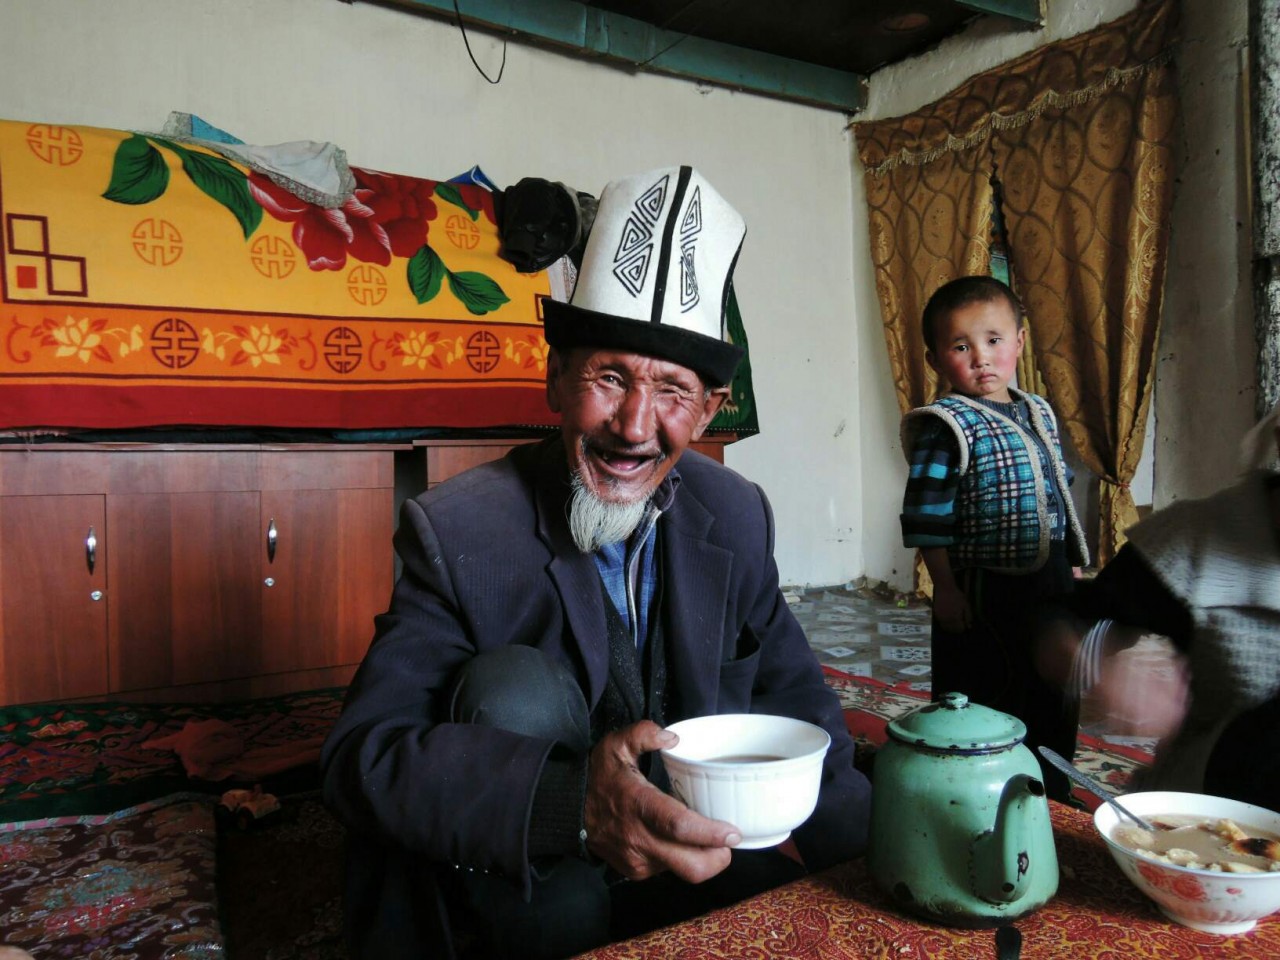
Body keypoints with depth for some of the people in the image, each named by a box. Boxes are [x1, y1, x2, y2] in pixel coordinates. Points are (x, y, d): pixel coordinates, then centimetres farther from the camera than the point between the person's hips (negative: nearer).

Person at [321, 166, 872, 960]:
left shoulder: (738, 516, -7)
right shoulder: (458, 532, -19)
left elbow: (792, 689, 3)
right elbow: (362, 754, -25)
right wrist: (570, 800, -43)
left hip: (699, 842, 4)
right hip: (540, 896, -3)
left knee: (861, 812, -17)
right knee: (514, 686, -28)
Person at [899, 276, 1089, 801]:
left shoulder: (1039, 413, 9)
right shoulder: (947, 426, -15)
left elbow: (1058, 494, 17)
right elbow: (927, 515, -17)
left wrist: (1073, 564, 17)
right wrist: (945, 587, -17)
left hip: (1050, 584, 8)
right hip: (982, 593, -8)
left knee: (1055, 701, 21)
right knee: (985, 706, 5)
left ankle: (1052, 794, 40)